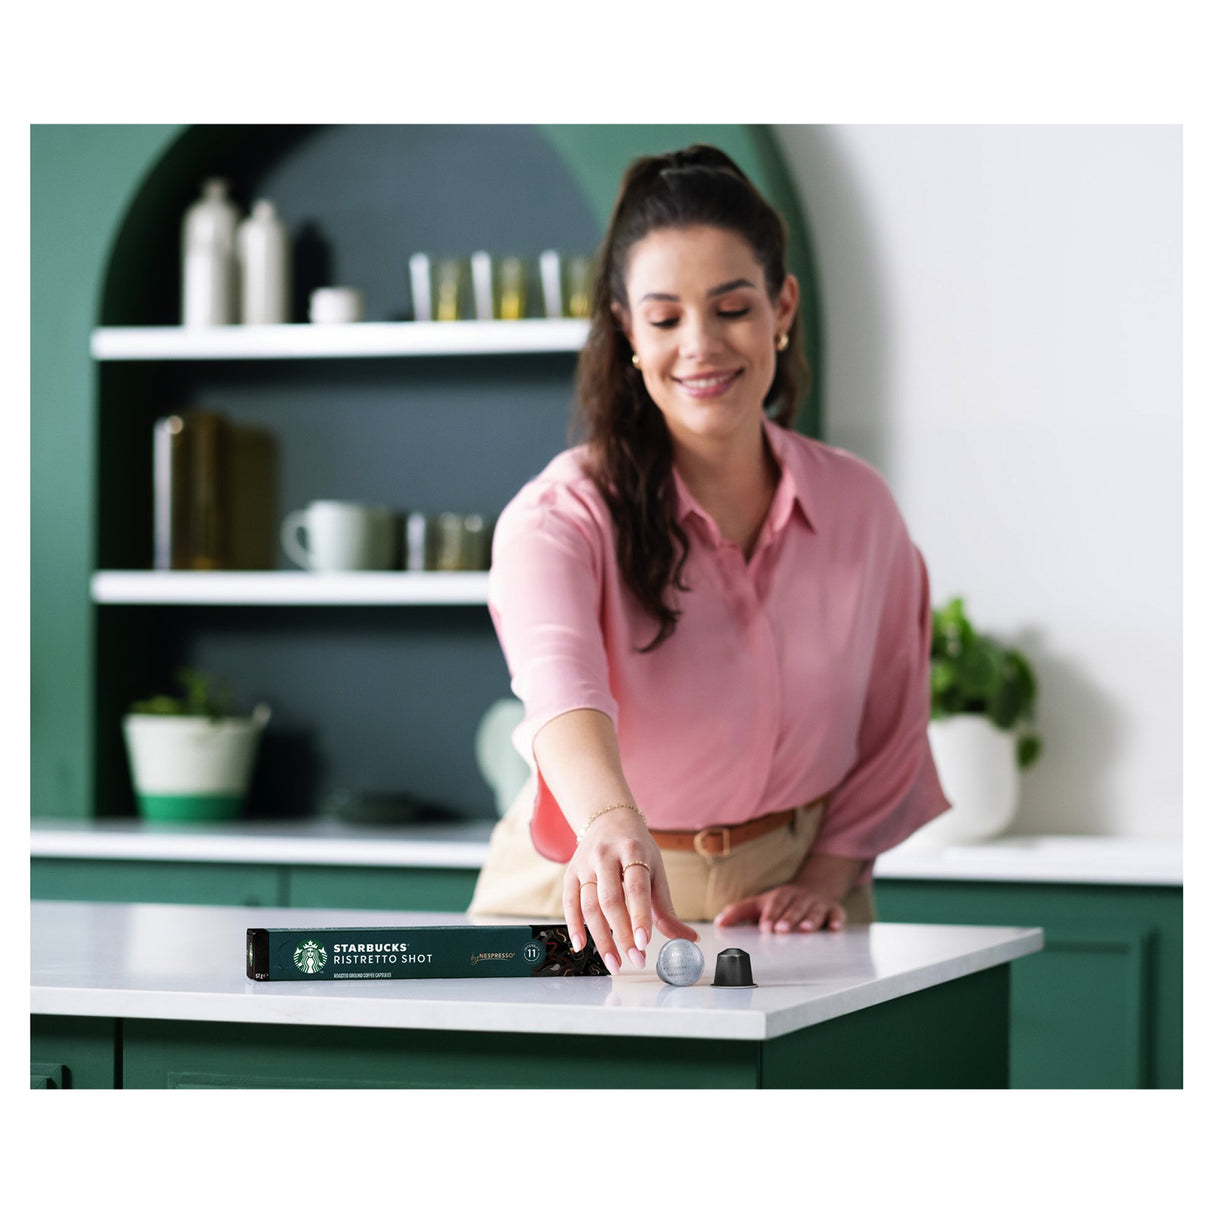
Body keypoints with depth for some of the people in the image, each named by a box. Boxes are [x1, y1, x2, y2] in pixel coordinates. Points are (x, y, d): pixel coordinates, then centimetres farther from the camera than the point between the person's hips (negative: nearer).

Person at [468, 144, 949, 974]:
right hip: (594, 913, -2)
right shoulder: (563, 516, -14)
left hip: (781, 911, 2)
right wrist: (613, 821, -53)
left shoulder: (860, 508, 0)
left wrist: (825, 875, -1)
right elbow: (562, 682, -34)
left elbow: (888, 733, 13)